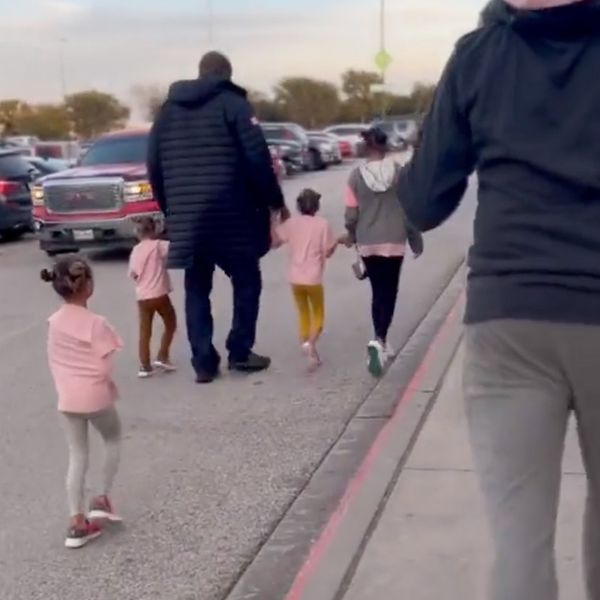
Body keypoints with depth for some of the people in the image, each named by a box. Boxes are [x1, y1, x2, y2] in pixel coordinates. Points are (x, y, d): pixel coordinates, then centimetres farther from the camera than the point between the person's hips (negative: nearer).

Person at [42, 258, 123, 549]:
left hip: (67, 399, 5)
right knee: (113, 439, 22)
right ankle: (102, 499, 19)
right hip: (95, 395, -5)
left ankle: (77, 523, 12)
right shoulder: (95, 322, -19)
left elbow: (53, 360, 8)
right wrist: (107, 384, 1)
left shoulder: (55, 322, 0)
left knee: (77, 457, 12)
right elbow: (103, 366, -18)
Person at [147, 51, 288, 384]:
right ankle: (240, 352, 11)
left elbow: (154, 165, 14)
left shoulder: (168, 109, 13)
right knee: (246, 280, 12)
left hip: (186, 216, 4)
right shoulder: (232, 104, -3)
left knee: (197, 289, 11)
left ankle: (203, 362, 9)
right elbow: (257, 159, -10)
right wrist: (275, 200, 1)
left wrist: (170, 208, 22)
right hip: (230, 214, -4)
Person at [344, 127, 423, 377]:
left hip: (368, 243, 2)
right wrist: (415, 240, 9)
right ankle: (379, 340, -15)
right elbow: (408, 210, -4)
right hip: (394, 242, -2)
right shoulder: (399, 172, -7)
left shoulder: (356, 175, -5)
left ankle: (381, 342, 21)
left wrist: (352, 235, 18)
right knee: (389, 293, 4)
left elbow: (351, 214, -2)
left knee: (378, 292, 16)